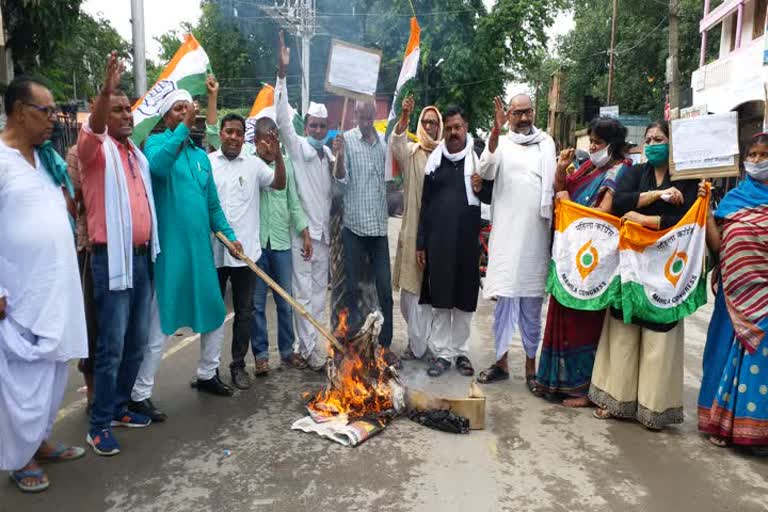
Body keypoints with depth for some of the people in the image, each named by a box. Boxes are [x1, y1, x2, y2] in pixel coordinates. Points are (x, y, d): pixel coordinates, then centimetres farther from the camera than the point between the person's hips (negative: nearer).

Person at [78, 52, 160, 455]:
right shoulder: (97, 149, -3)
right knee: (112, 343, -5)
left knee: (137, 340, 12)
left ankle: (119, 406, 26)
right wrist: (106, 89, -43)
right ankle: (99, 424, 7)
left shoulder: (138, 154, 17)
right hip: (112, 258, -7)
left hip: (142, 256, 7)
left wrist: (151, 249, 16)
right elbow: (91, 131, -27)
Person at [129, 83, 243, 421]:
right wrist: (183, 127, -25)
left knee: (215, 314, 17)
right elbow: (157, 165, -30)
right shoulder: (157, 142, -4)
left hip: (201, 248, 7)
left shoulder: (200, 155, 14)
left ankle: (207, 375, 36)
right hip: (170, 250, -7)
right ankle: (139, 395, 12)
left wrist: (229, 235, 9)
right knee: (159, 326, -2)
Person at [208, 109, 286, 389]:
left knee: (244, 311, 8)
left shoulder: (254, 164, 5)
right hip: (213, 250, -1)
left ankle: (238, 365, 22)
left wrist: (277, 155, -16)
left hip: (246, 250, 1)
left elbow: (279, 184, -3)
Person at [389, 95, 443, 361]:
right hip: (413, 227, 1)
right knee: (411, 284, 5)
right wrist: (404, 117, -30)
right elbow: (395, 143, -15)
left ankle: (420, 341, 15)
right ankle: (416, 339, 21)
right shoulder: (411, 152, 6)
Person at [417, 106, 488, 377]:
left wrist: (481, 188, -16)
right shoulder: (435, 160, 8)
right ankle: (442, 352, 15)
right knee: (440, 298, 4)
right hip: (438, 239, 1)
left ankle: (461, 350, 21)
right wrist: (420, 243, 6)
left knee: (464, 298, 7)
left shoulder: (478, 157, 3)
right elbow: (425, 204, 10)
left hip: (468, 240, -1)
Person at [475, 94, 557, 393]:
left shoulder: (547, 144, 15)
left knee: (532, 303, 7)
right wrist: (495, 131, -25)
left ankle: (531, 364, 16)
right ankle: (501, 360, 15)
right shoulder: (501, 143, 6)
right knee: (505, 298, 3)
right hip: (506, 233, -2)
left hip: (537, 234, 2)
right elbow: (486, 172, -15)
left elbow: (555, 185, 19)